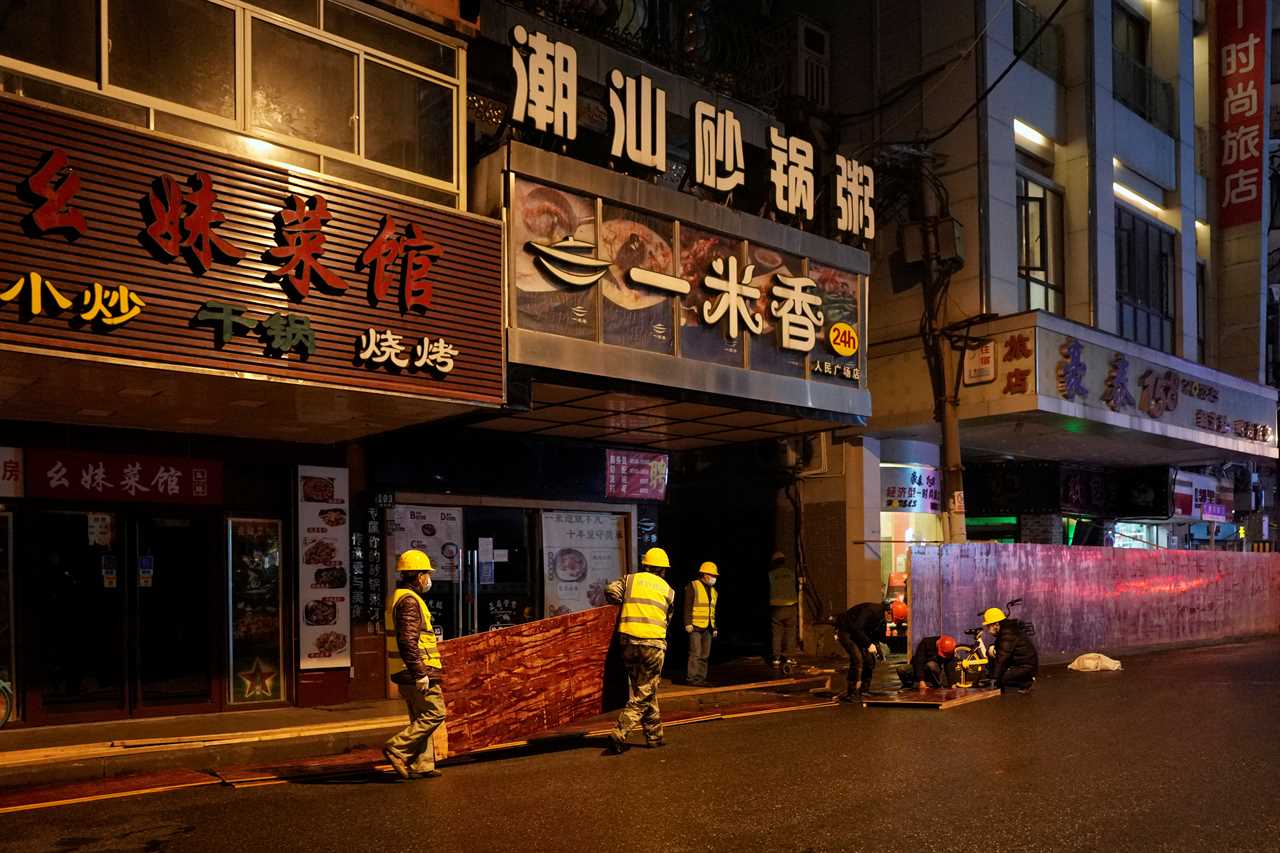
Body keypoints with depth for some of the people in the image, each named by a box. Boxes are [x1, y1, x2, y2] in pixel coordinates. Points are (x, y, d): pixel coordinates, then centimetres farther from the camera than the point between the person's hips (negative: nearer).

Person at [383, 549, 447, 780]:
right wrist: (420, 673, -23)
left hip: (407, 674, 11)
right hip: (416, 671, -11)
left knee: (421, 718, 13)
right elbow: (408, 641, -24)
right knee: (434, 714, -7)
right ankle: (397, 748, -8)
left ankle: (421, 766, 14)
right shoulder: (409, 600, -15)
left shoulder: (399, 598, 18)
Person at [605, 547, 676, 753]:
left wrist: (623, 603, 15)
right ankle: (619, 734, -10)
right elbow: (667, 619, 15)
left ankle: (655, 735, 23)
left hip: (629, 642, 3)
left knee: (643, 689, 17)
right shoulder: (667, 589, 11)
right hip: (653, 643, -3)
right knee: (643, 695, 3)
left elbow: (611, 591, -4)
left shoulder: (630, 579, 10)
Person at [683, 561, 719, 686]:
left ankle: (701, 677, 14)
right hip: (695, 626, -7)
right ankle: (691, 677, -7)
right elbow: (687, 607, -10)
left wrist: (714, 628, 19)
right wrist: (688, 623, -16)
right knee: (695, 653, -11)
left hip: (708, 628, 8)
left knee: (705, 655, 8)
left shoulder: (713, 591, 18)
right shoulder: (693, 586, -5)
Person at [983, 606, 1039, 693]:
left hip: (1026, 667, -10)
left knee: (999, 679, -23)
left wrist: (994, 678, -25)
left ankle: (1026, 682, -4)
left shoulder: (1008, 634, -24)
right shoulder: (1005, 629, 7)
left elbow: (1002, 657, -26)